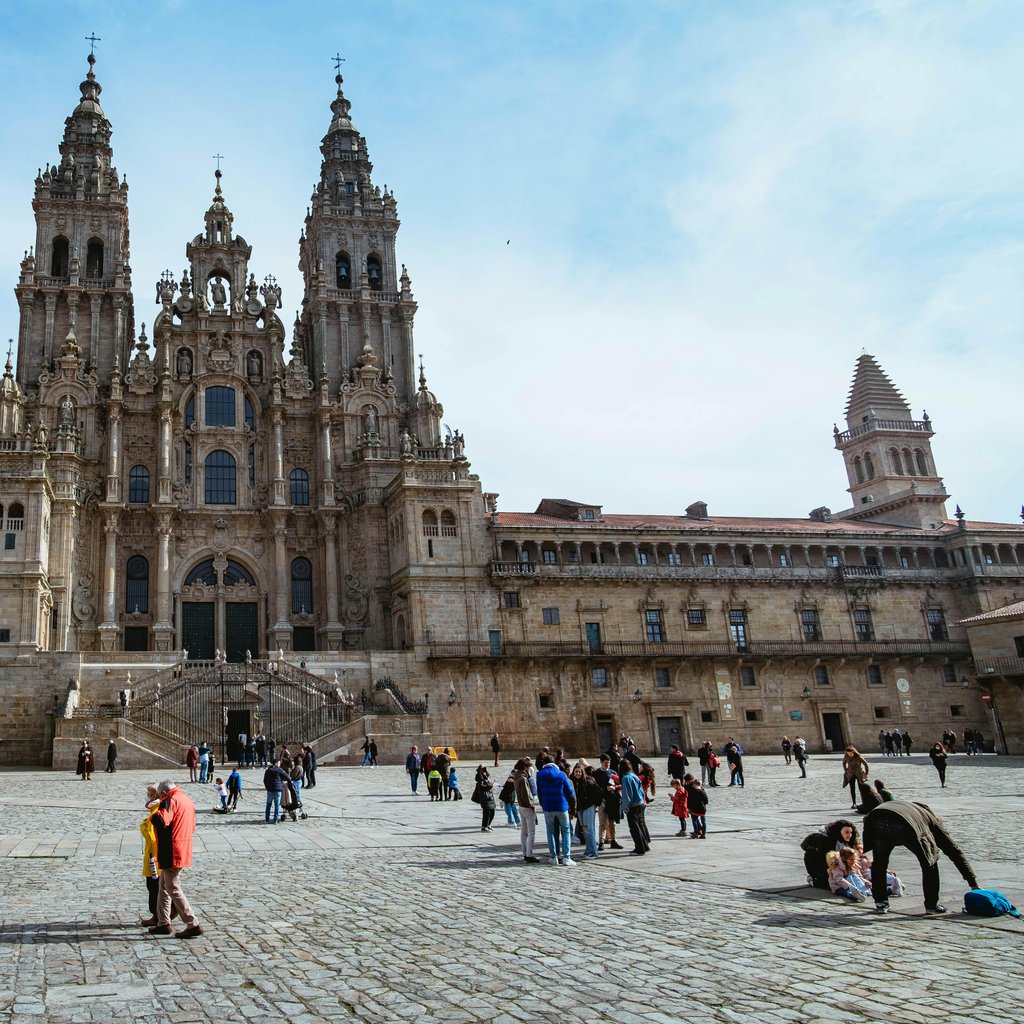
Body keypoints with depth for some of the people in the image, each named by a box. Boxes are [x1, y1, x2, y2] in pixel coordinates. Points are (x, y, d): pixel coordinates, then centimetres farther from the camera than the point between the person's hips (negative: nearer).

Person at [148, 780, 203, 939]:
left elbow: (161, 820, -30)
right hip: (184, 852, 9)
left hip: (171, 854, -9)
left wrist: (154, 816, -10)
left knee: (173, 889, -2)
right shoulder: (188, 801, 14)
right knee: (164, 887, 20)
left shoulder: (170, 801, -13)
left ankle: (193, 924, -3)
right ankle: (163, 923, 24)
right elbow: (192, 827, 22)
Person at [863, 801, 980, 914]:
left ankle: (880, 903, 28)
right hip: (905, 827, -3)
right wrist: (973, 883, 34)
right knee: (929, 862, 23)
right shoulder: (933, 820, 34)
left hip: (876, 821, 3)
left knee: (879, 862, 28)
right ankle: (932, 904, 29)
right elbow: (954, 851, 31)